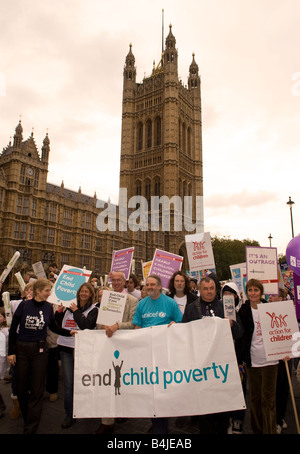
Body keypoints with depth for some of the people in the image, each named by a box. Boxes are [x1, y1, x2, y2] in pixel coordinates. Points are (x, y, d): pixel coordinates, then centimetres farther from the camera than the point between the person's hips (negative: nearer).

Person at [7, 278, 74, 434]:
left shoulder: (48, 307, -2)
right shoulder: (24, 305, -9)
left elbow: (54, 327, 10)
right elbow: (13, 329, -3)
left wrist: (69, 333, -4)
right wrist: (11, 351, -5)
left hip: (40, 350, 1)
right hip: (21, 349, -1)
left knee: (37, 389, 3)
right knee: (21, 387, 10)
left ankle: (31, 428, 15)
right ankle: (26, 417, 34)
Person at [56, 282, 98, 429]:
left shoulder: (93, 310, -1)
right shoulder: (70, 307, 11)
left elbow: (86, 325, -17)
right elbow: (58, 324, 15)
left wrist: (76, 311, -9)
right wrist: (59, 311, -1)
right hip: (66, 347, 3)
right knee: (68, 383, 4)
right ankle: (69, 415, 17)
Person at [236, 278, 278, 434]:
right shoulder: (243, 311, 1)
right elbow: (240, 336, 3)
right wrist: (240, 358, 0)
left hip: (269, 359, -1)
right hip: (252, 360, 1)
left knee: (268, 398, 5)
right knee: (255, 398, 12)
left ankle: (270, 430, 15)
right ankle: (257, 429, 26)